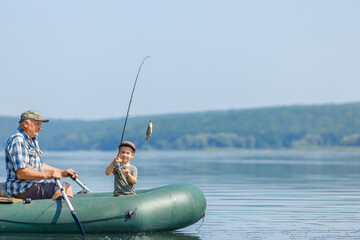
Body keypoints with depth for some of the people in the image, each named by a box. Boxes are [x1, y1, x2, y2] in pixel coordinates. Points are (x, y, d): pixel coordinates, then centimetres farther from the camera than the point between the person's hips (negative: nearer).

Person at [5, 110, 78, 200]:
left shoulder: (33, 140, 18)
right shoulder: (17, 141, -16)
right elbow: (21, 173, -24)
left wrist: (62, 172, 17)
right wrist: (47, 175, -26)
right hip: (21, 189, -11)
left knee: (67, 187, 8)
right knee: (59, 190, -25)